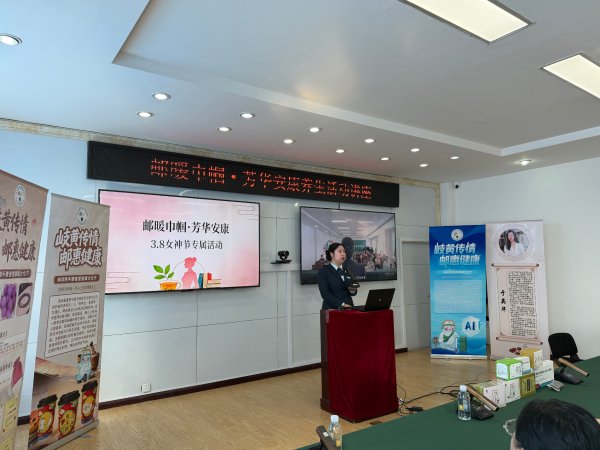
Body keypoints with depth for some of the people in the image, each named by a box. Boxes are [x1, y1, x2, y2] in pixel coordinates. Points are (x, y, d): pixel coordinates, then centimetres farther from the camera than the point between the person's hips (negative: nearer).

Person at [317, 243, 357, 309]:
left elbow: (353, 293, 17)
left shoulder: (347, 270, 13)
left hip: (348, 307, 5)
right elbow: (325, 293, -11)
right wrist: (341, 304, -19)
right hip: (332, 308, -4)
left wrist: (352, 290, -5)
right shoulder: (323, 271, -2)